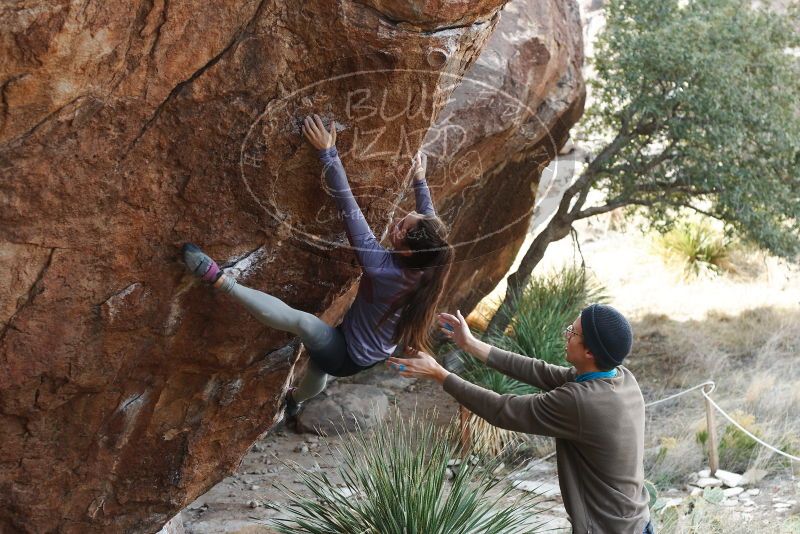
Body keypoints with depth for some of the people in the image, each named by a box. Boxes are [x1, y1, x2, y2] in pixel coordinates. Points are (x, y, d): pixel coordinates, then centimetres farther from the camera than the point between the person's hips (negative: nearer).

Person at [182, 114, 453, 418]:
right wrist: (419, 181, 20)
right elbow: (430, 222, 6)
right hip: (375, 355, 8)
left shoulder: (380, 266, -34)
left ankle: (220, 280, -35)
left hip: (349, 356, -8)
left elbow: (347, 206, -35)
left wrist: (328, 152, -33)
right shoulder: (428, 266, -17)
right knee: (317, 365, 38)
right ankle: (295, 400, 69)